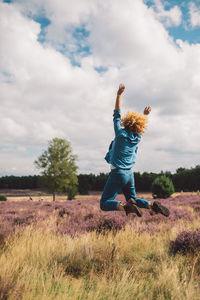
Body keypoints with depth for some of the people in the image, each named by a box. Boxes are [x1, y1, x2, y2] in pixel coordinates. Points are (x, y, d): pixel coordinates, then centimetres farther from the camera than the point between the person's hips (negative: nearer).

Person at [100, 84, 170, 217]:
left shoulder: (121, 134, -12)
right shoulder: (137, 138, 3)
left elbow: (117, 115, -5)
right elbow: (139, 127, 25)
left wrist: (119, 94, -2)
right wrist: (145, 115, 41)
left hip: (118, 173, -6)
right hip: (130, 174, 6)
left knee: (104, 204, -4)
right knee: (133, 199, 23)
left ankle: (125, 206, -28)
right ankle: (152, 204, -3)